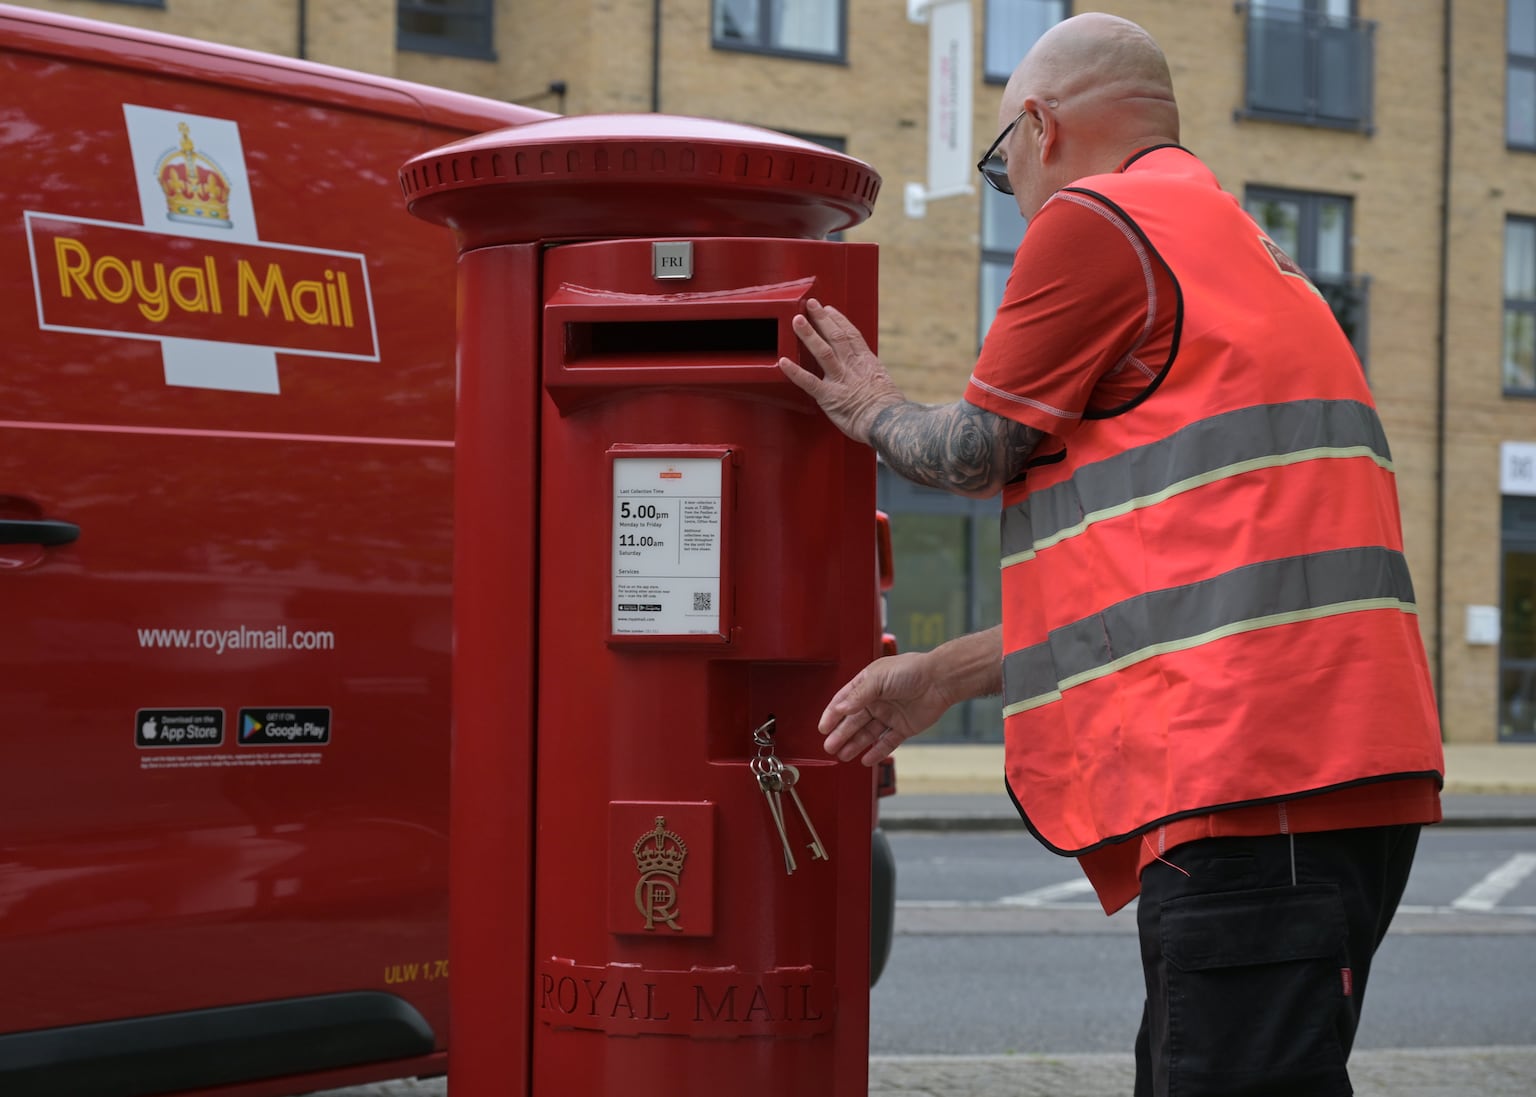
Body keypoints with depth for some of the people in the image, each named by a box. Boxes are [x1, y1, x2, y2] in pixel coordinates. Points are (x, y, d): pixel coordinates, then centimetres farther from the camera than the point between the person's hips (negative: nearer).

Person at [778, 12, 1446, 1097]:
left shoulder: (1096, 223, -2)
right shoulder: (1240, 251, 29)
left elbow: (977, 450, 3)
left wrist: (872, 409, 26)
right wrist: (942, 676, 31)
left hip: (1250, 761, -10)